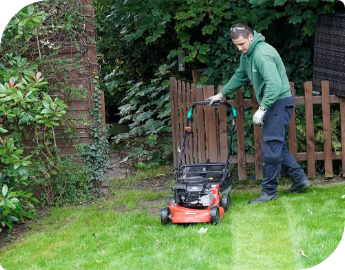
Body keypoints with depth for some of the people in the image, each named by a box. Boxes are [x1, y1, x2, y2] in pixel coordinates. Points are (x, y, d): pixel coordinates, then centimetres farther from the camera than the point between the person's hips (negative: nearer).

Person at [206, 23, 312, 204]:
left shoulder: (263, 54, -22)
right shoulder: (247, 55, 11)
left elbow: (274, 84, -30)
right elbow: (240, 77, 26)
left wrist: (262, 109, -30)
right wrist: (221, 95, 26)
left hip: (279, 102, -10)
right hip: (270, 103, 10)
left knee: (271, 146, -8)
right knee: (277, 145, 14)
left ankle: (269, 191, -2)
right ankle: (300, 179, 22)